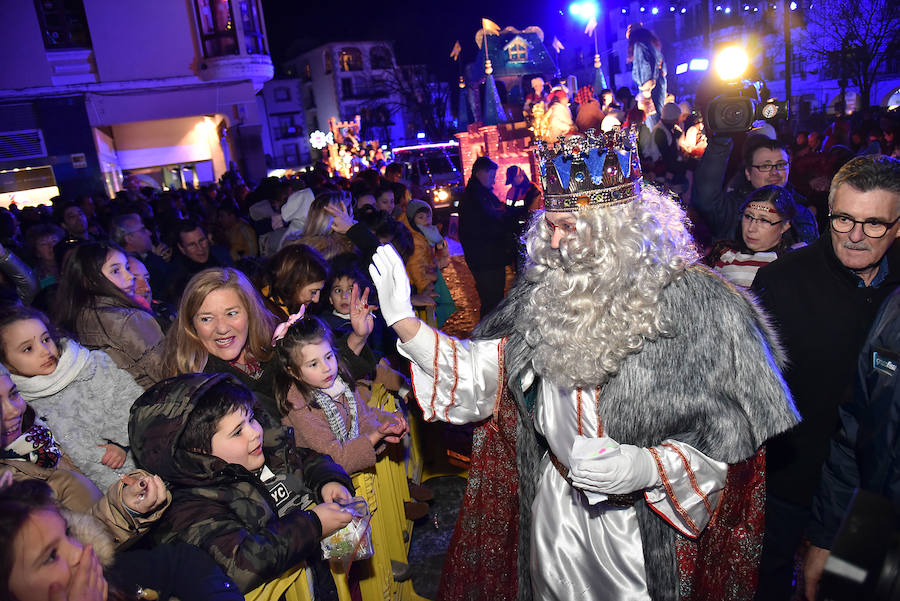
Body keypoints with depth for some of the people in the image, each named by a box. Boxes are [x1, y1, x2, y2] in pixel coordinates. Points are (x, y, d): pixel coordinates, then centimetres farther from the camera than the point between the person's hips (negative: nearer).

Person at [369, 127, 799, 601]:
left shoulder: (697, 304, -20)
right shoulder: (545, 293, -5)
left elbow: (733, 438, -16)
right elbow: (480, 369, -4)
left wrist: (645, 468, -31)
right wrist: (404, 321, -14)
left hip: (642, 520, -4)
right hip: (554, 501, 5)